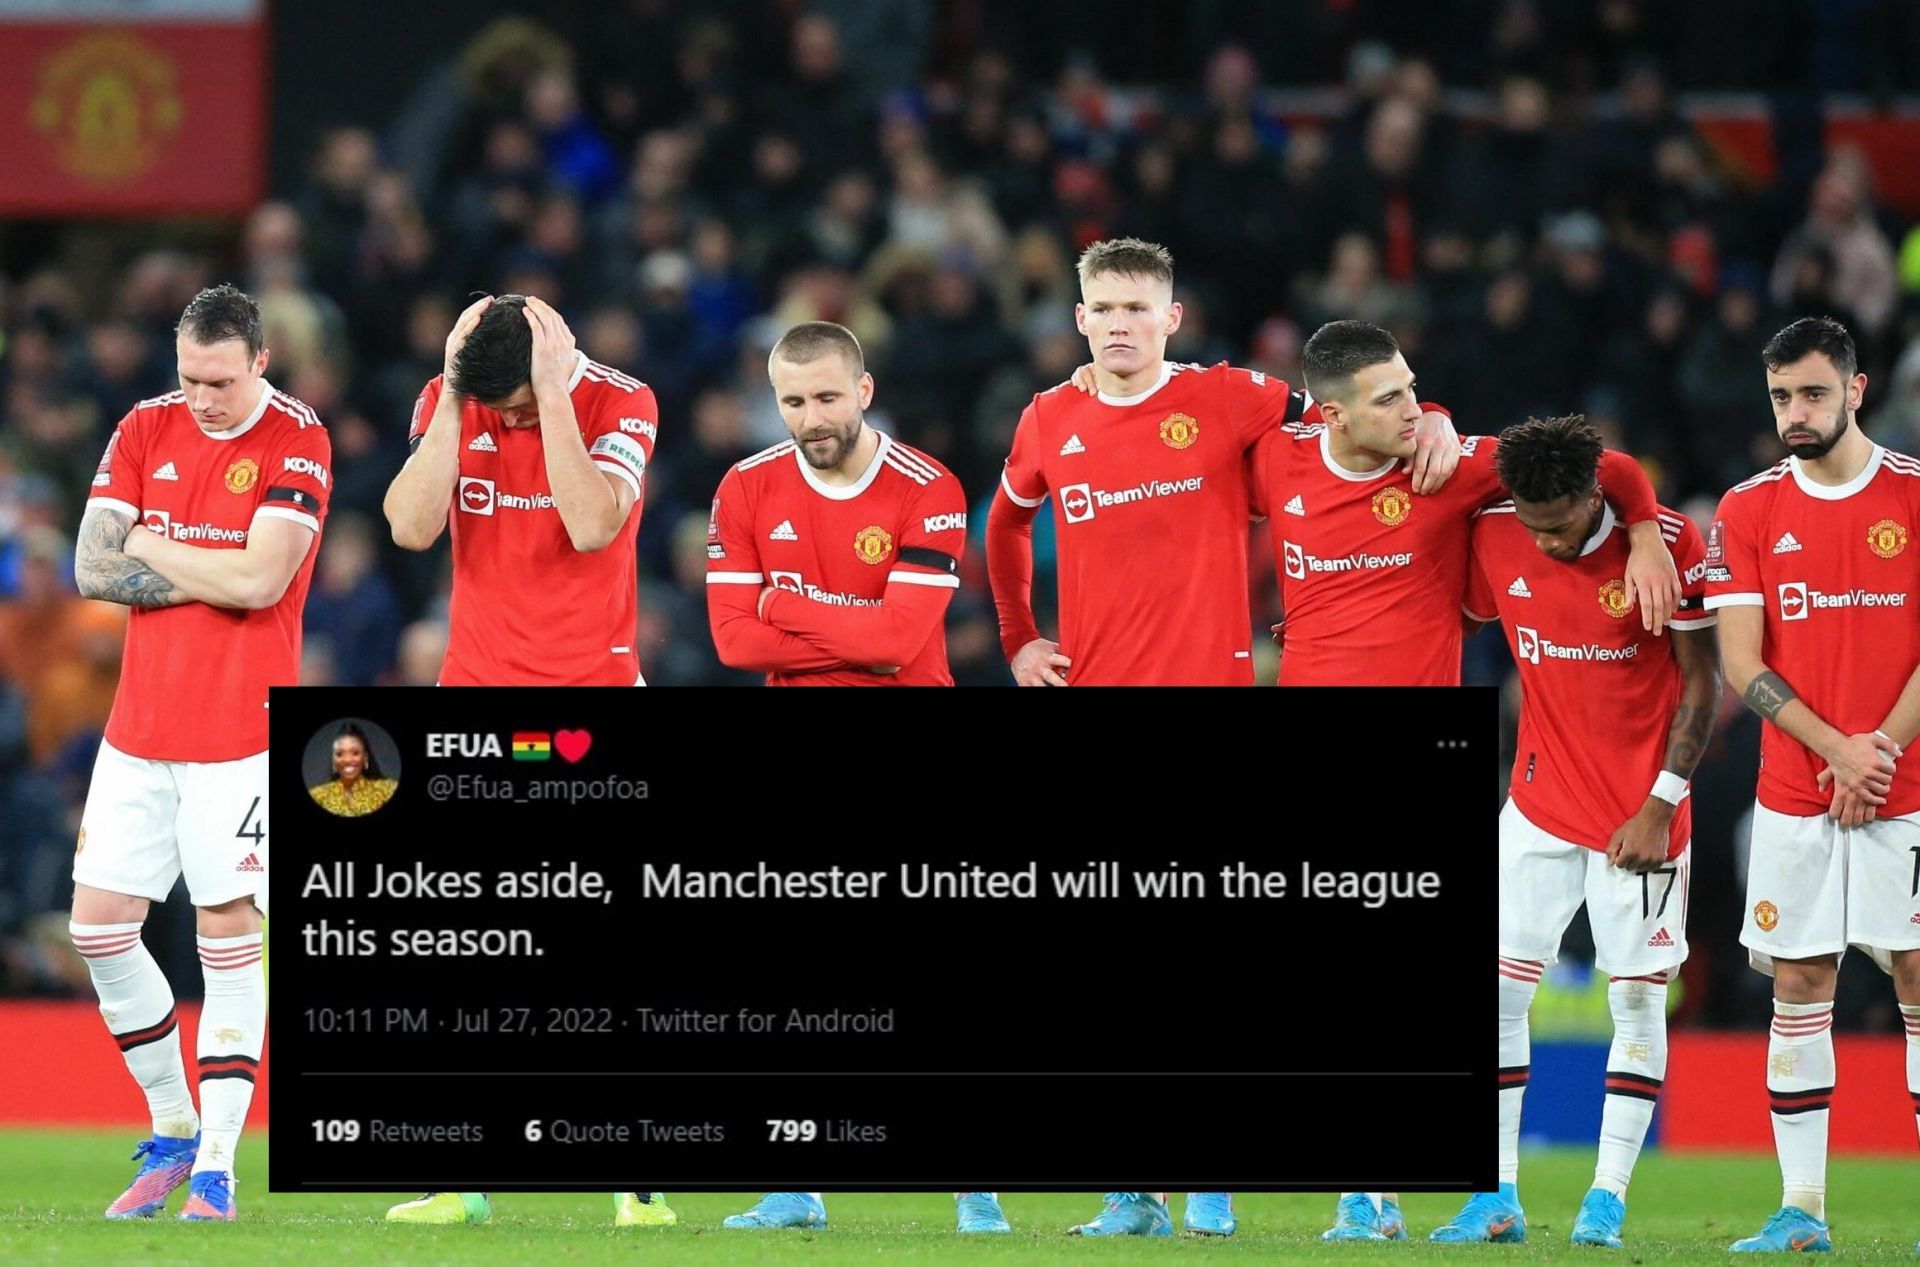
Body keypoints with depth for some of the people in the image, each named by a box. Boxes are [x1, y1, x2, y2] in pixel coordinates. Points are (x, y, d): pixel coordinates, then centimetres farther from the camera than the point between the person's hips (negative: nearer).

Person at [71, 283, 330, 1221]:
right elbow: (92, 570, 0)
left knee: (230, 934, -6)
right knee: (98, 923, 2)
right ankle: (171, 1129, 18)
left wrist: (145, 548, -7)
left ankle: (215, 1169, -2)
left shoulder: (296, 443, -7)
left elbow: (261, 578, -18)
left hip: (240, 736, -5)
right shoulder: (144, 430, 7)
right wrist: (212, 576, -9)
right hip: (138, 729, 5)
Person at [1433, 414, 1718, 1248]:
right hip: (1541, 804, 3)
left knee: (1638, 997, -1)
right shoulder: (1493, 537, -5)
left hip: (1638, 816, -3)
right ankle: (1496, 1198, 3)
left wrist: (1661, 806, -10)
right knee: (1495, 986, -3)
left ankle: (1607, 1201, 4)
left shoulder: (1667, 544, -14)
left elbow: (1702, 683, -8)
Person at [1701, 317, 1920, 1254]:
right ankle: (1801, 1209, 5)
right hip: (1792, 792, 2)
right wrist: (1838, 747, -11)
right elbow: (1742, 662, 0)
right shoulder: (1747, 511, 5)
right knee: (1798, 988, 2)